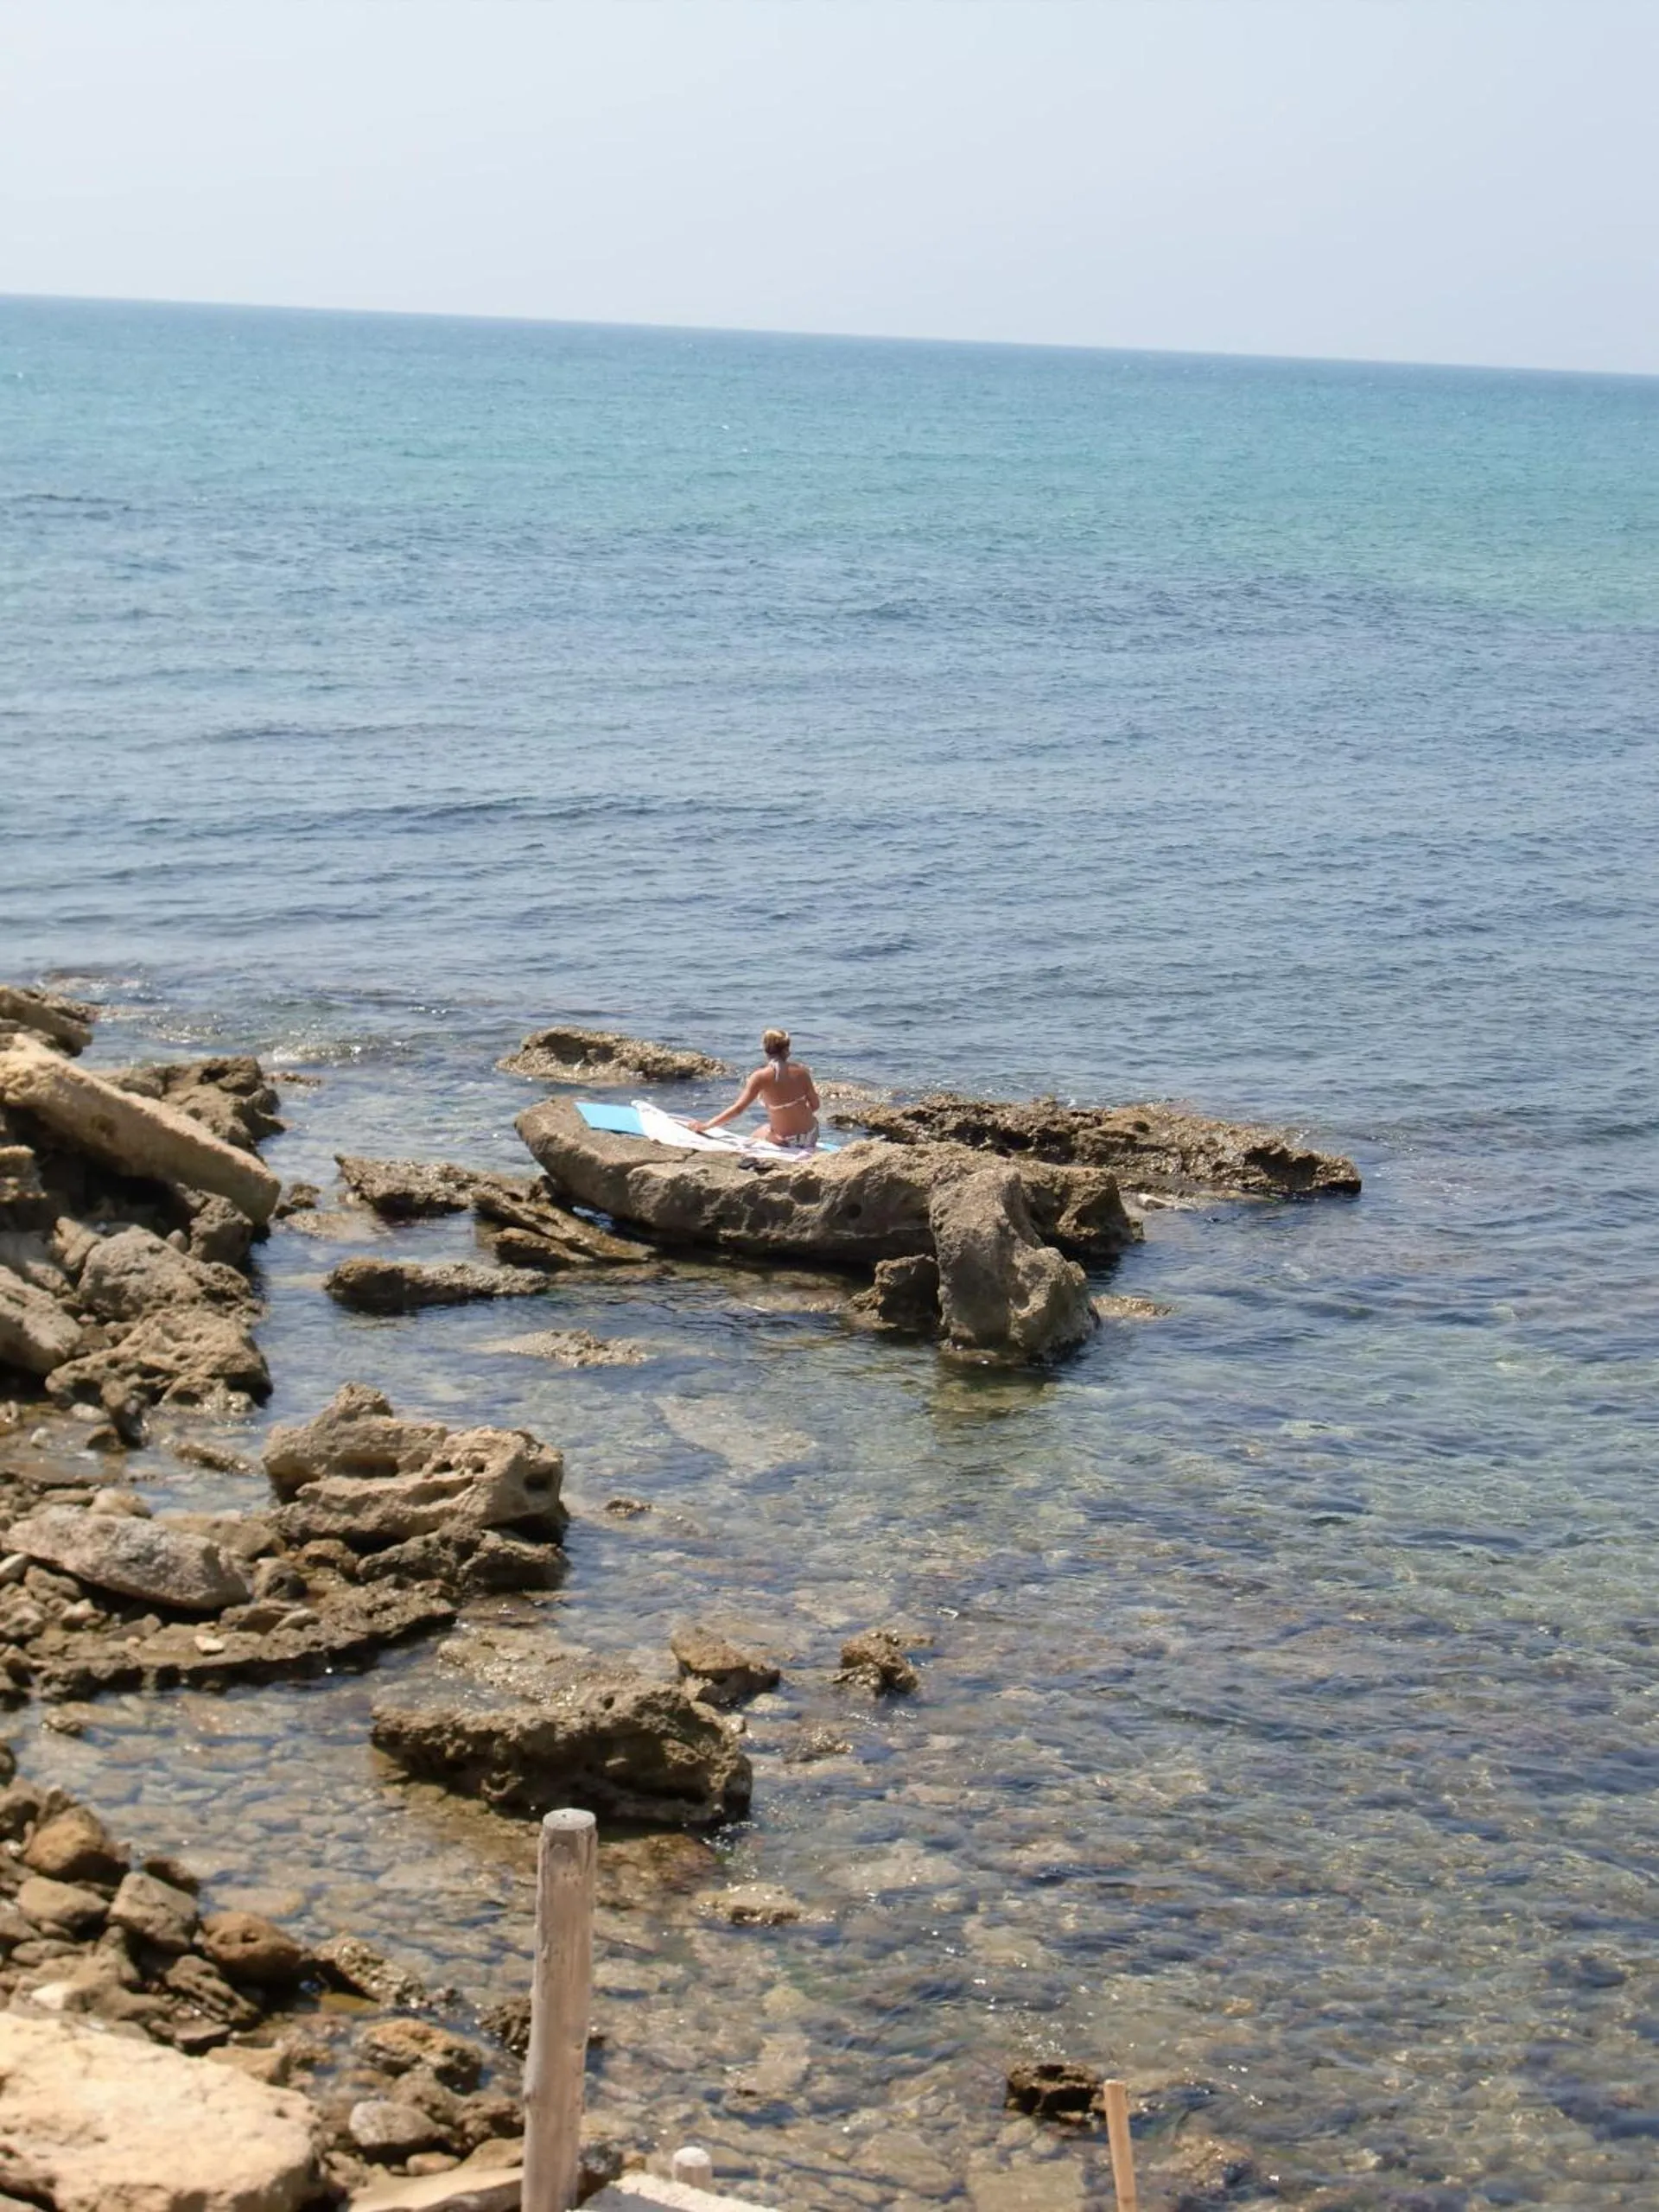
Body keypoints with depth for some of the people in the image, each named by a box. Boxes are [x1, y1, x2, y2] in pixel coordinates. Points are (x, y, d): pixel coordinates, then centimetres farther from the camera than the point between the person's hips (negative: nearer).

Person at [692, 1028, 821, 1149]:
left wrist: (706, 1125, -13)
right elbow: (815, 1105, 0)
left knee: (755, 1136, 33)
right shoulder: (800, 1071, -8)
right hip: (810, 1136, 2)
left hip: (785, 1141, -2)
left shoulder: (761, 1077, -17)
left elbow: (737, 1109, -19)